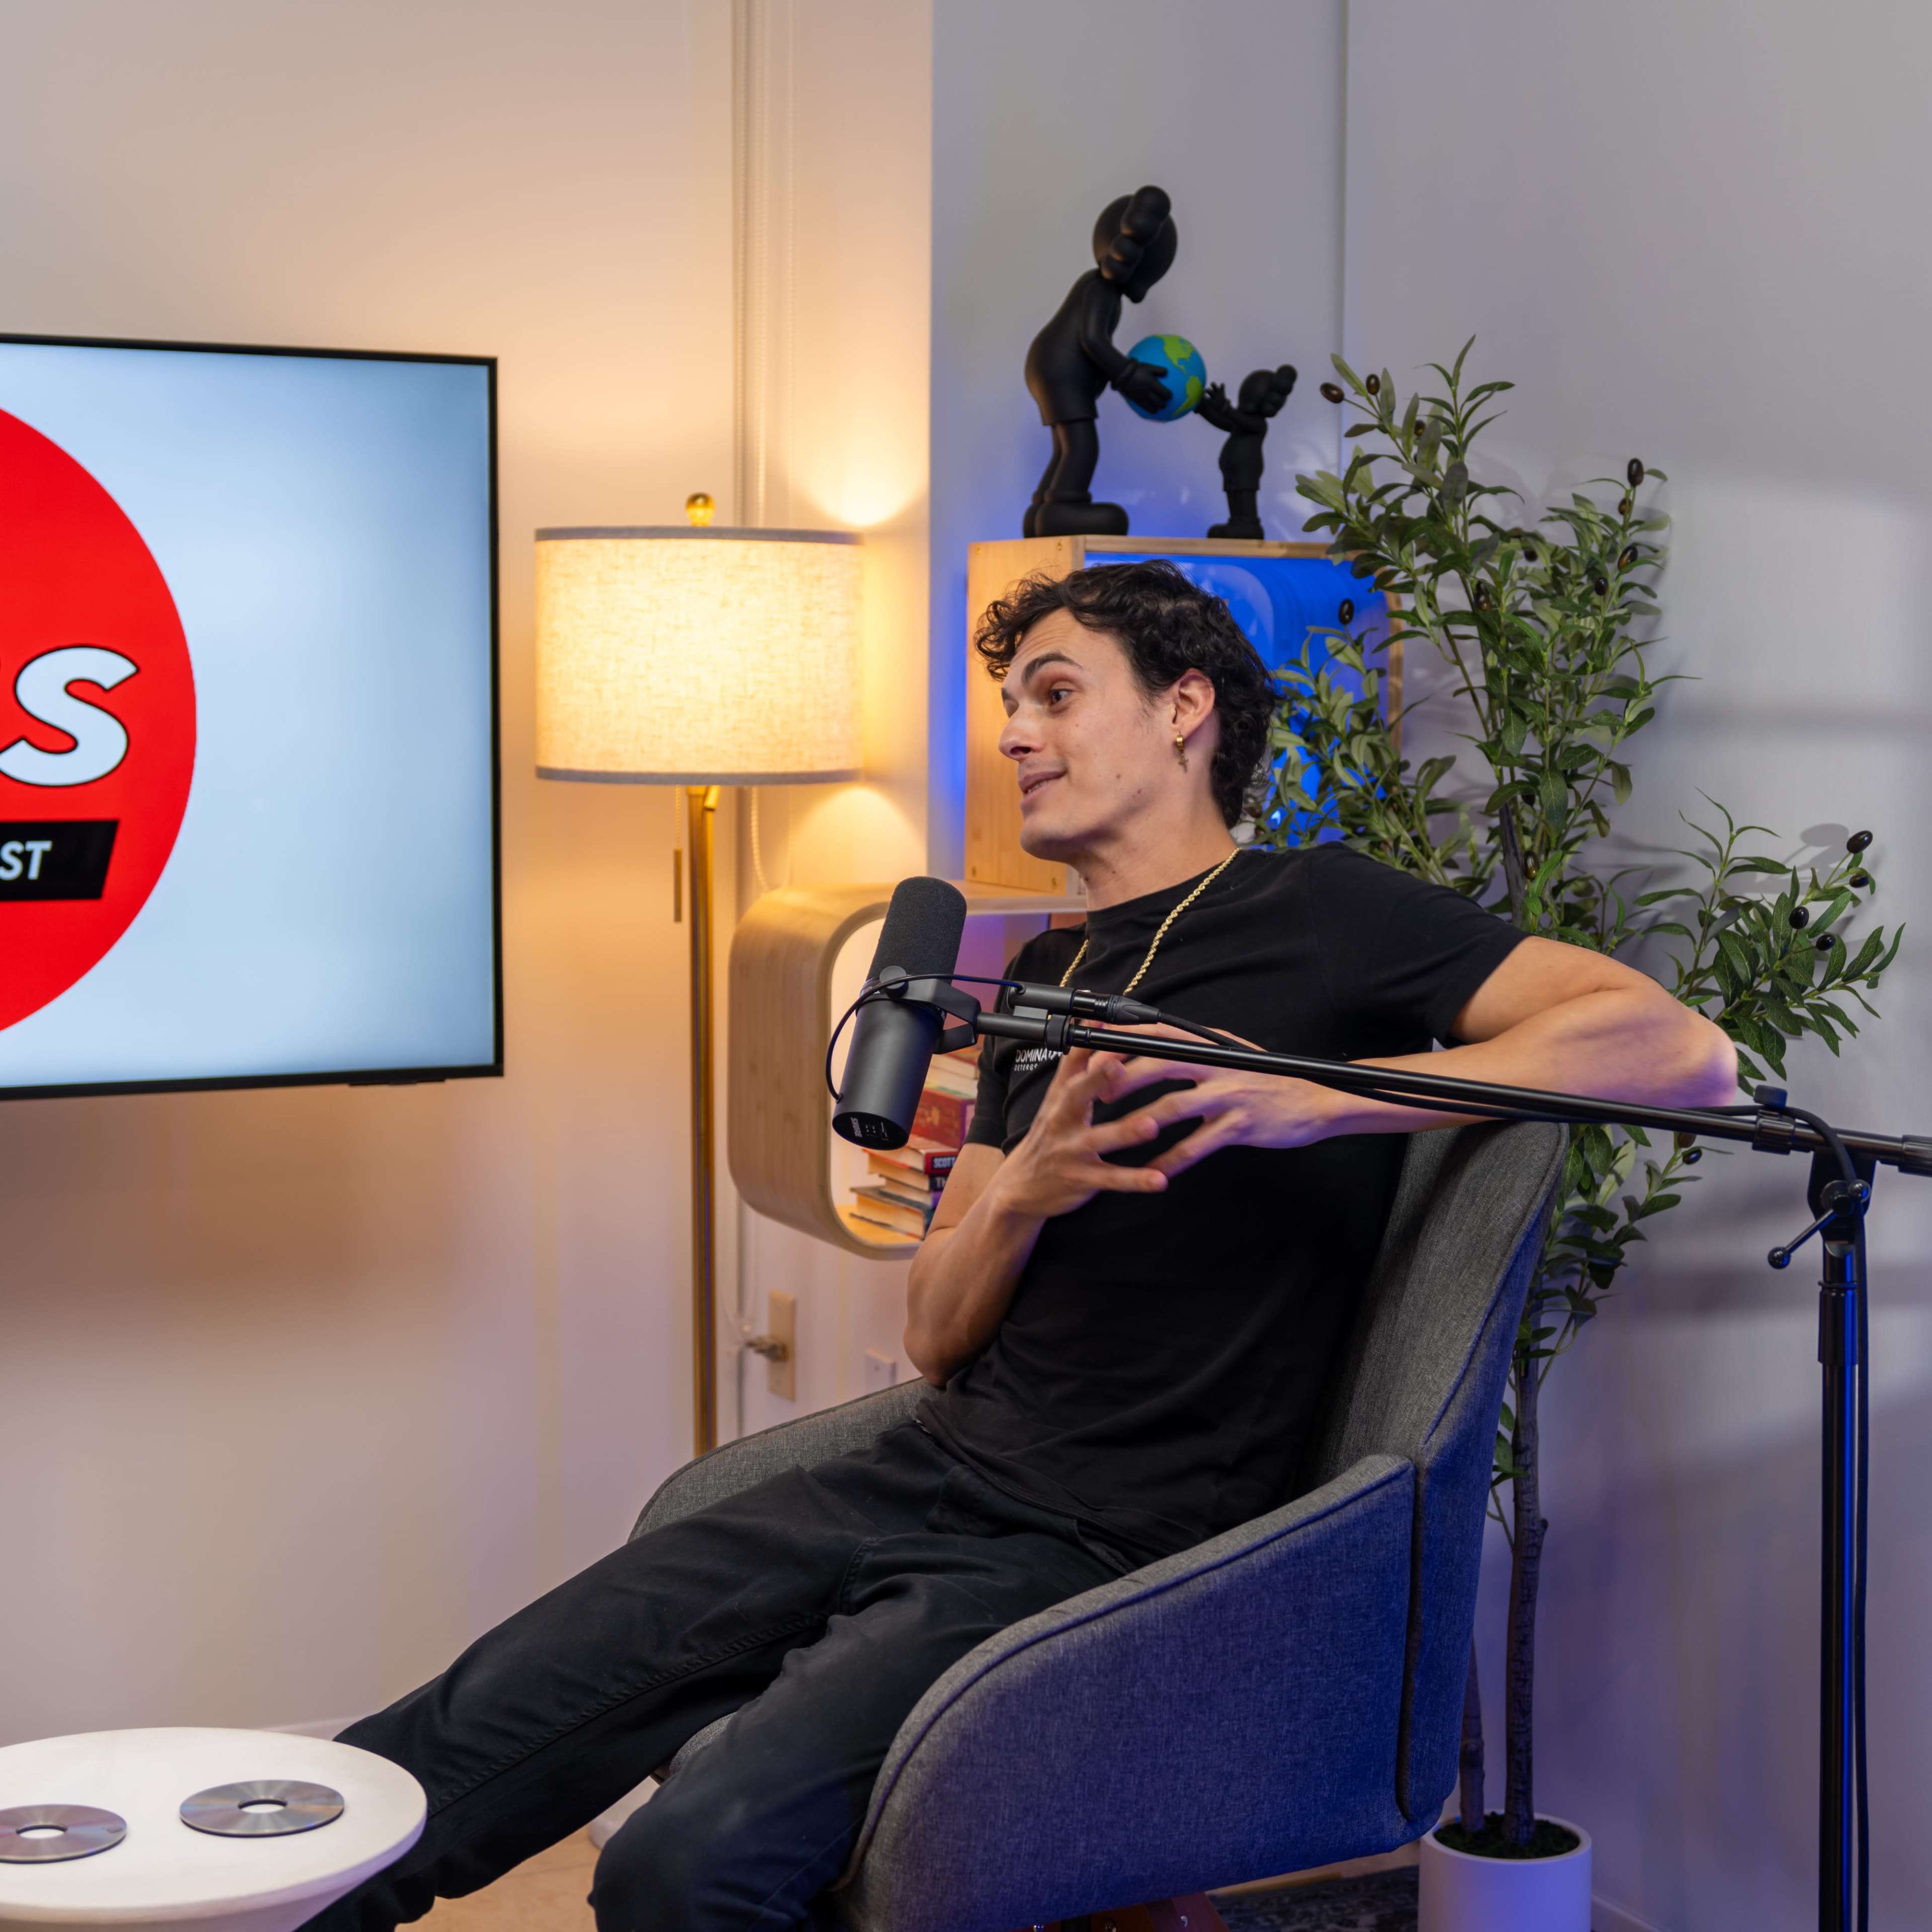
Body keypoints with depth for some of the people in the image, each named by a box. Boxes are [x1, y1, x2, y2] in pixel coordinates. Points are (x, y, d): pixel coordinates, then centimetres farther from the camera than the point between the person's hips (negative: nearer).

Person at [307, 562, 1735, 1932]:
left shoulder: (1318, 916, -2)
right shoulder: (1051, 975, 20)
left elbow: (1685, 1051, -15)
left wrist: (1317, 1103, -24)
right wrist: (1018, 1193, -6)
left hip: (1104, 1549, -7)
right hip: (931, 1472, 7)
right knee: (479, 1724, -6)